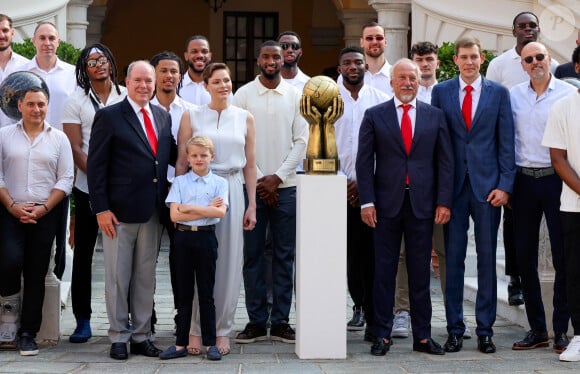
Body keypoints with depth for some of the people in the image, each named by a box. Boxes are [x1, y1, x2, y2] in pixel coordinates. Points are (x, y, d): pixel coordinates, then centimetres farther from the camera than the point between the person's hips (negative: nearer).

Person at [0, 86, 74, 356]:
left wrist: (43, 209, -9)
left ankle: (28, 333, 10)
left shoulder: (58, 138, 7)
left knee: (36, 274, 2)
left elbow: (66, 179, 2)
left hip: (46, 214, 1)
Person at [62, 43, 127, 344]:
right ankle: (82, 320, 9)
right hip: (88, 187, -1)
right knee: (83, 253, 2)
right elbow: (75, 147, -2)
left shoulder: (127, 97, 6)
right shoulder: (77, 100, 3)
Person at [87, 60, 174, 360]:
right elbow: (96, 166, -7)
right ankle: (118, 338, 14)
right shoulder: (109, 117, -4)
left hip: (153, 211, 5)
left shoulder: (163, 117, 12)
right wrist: (101, 208, -13)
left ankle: (141, 336, 20)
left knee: (146, 277, 11)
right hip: (119, 212, -5)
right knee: (118, 277, 3)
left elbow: (171, 155, 17)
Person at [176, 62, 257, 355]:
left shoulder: (245, 118, 8)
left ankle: (221, 330, 12)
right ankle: (195, 329, 10)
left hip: (232, 191, 2)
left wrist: (252, 205, 6)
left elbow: (250, 165, 9)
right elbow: (182, 162, 4)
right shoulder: (191, 116, 4)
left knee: (228, 262, 3)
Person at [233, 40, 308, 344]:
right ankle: (256, 321, 8)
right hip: (252, 185, -1)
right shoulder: (243, 94, 3)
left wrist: (277, 177, -7)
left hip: (285, 186, 1)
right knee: (252, 254, 1)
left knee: (284, 255, 4)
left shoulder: (295, 96, 6)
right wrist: (259, 179, -7)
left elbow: (301, 141, 2)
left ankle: (281, 322, 10)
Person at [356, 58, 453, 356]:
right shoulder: (374, 116, 5)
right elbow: (364, 161, 2)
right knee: (384, 270, 3)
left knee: (420, 271, 6)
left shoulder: (435, 116, 8)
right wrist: (367, 202, -7)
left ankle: (422, 336, 12)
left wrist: (443, 202, -2)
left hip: (422, 204, 1)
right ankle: (382, 335, 9)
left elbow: (445, 161, 6)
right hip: (387, 204, -1)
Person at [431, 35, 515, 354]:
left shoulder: (499, 93, 5)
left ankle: (485, 330, 11)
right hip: (452, 185, 0)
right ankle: (454, 329, 11)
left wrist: (504, 185, -5)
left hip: (487, 185, 0)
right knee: (453, 259, 3)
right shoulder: (441, 92, 6)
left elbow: (506, 143, 3)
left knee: (487, 259, 4)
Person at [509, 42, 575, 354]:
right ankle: (537, 329, 18)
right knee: (524, 257, 7)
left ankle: (562, 330, 10)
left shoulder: (568, 93, -2)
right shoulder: (513, 95, 7)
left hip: (556, 178, -3)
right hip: (524, 179, 3)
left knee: (562, 257, 0)